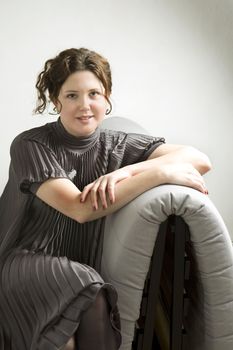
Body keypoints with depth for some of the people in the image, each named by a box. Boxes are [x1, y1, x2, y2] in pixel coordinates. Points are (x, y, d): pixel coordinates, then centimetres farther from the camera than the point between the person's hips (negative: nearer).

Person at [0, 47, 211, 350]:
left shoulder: (117, 146, 3)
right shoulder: (30, 146, -6)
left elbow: (200, 160, -7)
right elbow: (81, 209, -20)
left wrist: (125, 172, -21)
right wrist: (160, 172, -22)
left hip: (82, 271, 3)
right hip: (28, 262, -2)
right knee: (90, 297, -31)